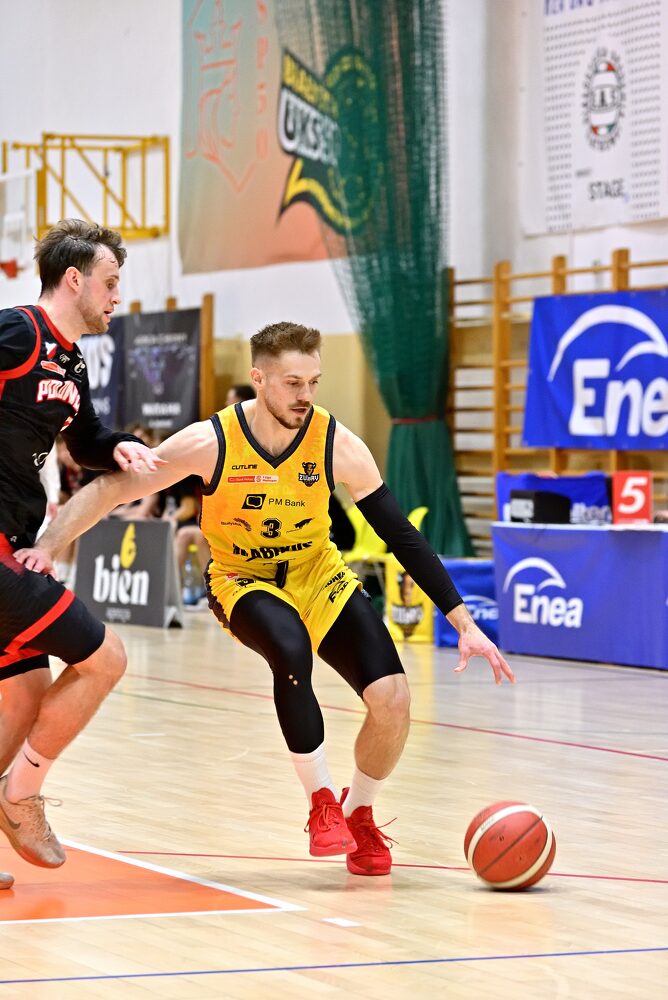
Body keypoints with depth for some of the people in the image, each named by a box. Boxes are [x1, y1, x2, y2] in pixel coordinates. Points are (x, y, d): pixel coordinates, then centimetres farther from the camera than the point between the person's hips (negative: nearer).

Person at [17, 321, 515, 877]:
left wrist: (465, 625, -14)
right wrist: (47, 547, -27)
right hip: (242, 581, -2)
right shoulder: (211, 443, -23)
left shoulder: (339, 446, -19)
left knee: (392, 699, -17)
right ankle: (323, 804, -19)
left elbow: (403, 537, -13)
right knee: (291, 650, -38)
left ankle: (359, 816, 13)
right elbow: (110, 490, -15)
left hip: (320, 578, 3)